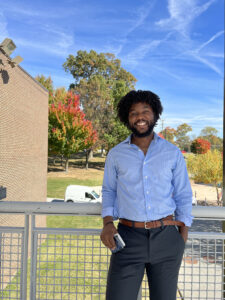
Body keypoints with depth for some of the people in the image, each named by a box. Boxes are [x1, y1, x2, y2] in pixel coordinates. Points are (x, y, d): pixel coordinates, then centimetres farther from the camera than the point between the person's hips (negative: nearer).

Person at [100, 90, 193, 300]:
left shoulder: (173, 153, 6)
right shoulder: (116, 154, 7)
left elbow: (183, 196, 9)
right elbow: (109, 191, 14)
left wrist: (183, 238, 4)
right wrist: (107, 222, -2)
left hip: (166, 237, 1)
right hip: (129, 237, 0)